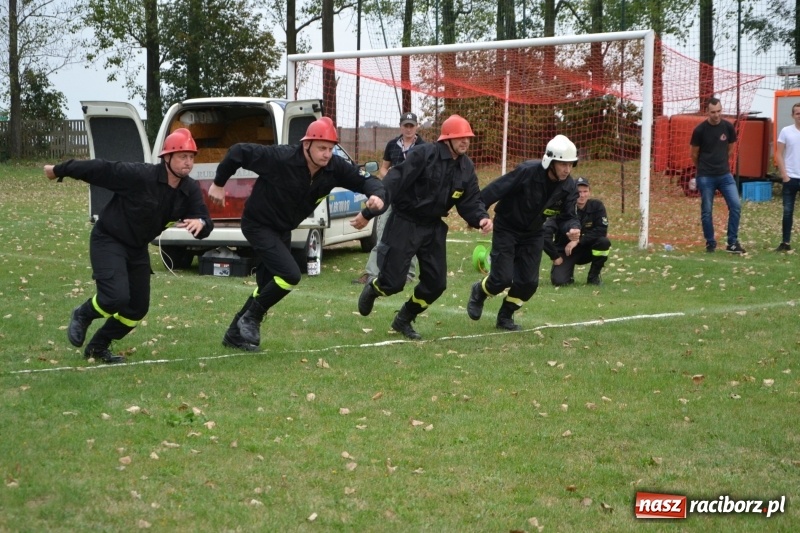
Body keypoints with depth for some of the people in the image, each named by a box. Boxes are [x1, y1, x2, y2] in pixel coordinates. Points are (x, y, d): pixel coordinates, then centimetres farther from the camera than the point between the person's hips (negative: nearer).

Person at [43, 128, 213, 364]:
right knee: (117, 297, -22)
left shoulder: (190, 190, -10)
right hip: (108, 241, -7)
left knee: (138, 307, 8)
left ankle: (98, 347, 28)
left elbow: (206, 223, -10)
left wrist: (200, 223, -36)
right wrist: (59, 170, -11)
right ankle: (82, 315, 12)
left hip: (138, 248, 7)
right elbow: (100, 169, -20)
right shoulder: (139, 175, -28)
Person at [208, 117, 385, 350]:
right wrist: (219, 183, -10)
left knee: (268, 286, 13)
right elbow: (238, 152, -22)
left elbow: (365, 180, -11)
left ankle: (235, 335, 29)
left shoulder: (334, 168, -16)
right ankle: (251, 319, -2)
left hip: (283, 230, 7)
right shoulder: (280, 158, -31)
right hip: (258, 224, -7)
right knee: (290, 275, -21)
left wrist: (376, 196, -36)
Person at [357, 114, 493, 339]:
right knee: (393, 282, -5)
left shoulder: (466, 167, 2)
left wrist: (480, 218, -17)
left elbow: (470, 201, 4)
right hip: (405, 223, -6)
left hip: (433, 227, 7)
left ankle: (403, 321, 27)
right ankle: (373, 289, 34)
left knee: (436, 283, 5)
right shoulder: (424, 154, -19)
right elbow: (395, 180, -25)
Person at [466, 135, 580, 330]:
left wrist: (571, 229, -32)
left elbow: (566, 216, -8)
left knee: (529, 282, 1)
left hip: (533, 234, 5)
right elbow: (495, 190, -26)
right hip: (507, 228, -5)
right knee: (503, 279, -10)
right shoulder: (528, 172, -29)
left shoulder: (568, 187, -13)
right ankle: (478, 293, 26)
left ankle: (505, 316, 25)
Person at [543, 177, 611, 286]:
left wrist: (578, 241, -23)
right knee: (559, 281, -26)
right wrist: (555, 257, -20)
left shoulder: (597, 206, -10)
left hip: (586, 250, 2)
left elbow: (602, 231, -18)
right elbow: (545, 234, -22)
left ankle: (593, 277, -5)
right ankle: (568, 273, 14)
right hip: (564, 252, -2)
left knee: (604, 242, -28)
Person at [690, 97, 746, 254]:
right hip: (705, 176, -2)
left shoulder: (728, 127, -1)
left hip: (725, 175, 2)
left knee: (736, 205, -8)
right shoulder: (700, 130, -9)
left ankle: (732, 243, 0)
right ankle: (710, 243, 16)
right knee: (706, 211, 2)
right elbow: (694, 154, 4)